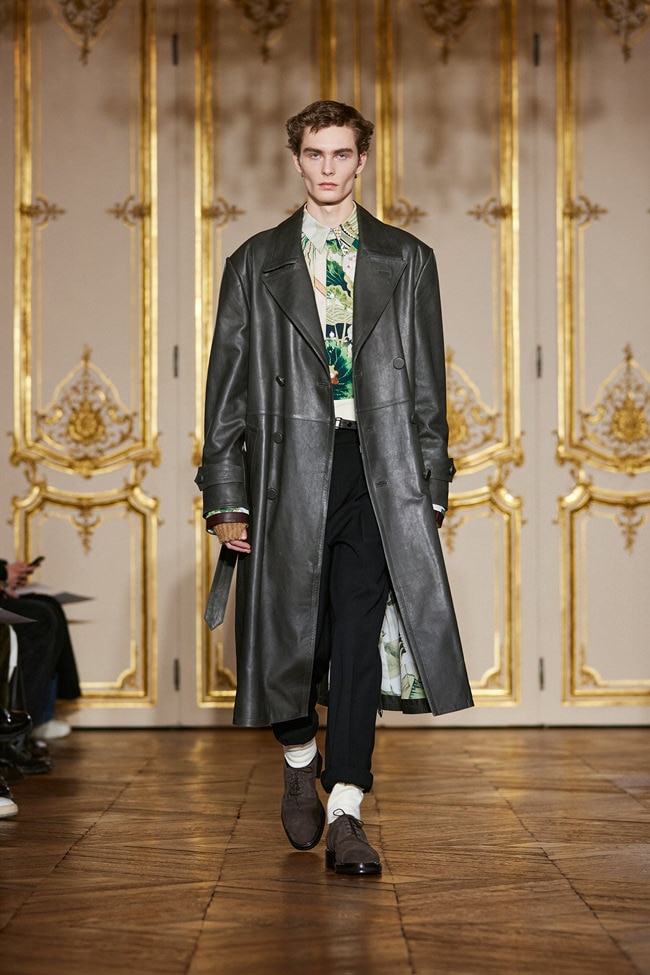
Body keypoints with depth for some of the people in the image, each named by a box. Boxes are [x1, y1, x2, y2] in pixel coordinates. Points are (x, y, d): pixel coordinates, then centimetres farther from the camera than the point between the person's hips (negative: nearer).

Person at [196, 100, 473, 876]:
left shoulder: (407, 261, 11)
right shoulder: (255, 265, 10)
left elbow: (428, 385, 10)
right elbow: (227, 388, 7)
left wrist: (429, 488, 3)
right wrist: (226, 499, 1)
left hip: (379, 466, -1)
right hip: (289, 463, 1)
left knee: (359, 630, -10)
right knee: (292, 633, 6)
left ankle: (345, 816, -8)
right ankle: (300, 767, 34)